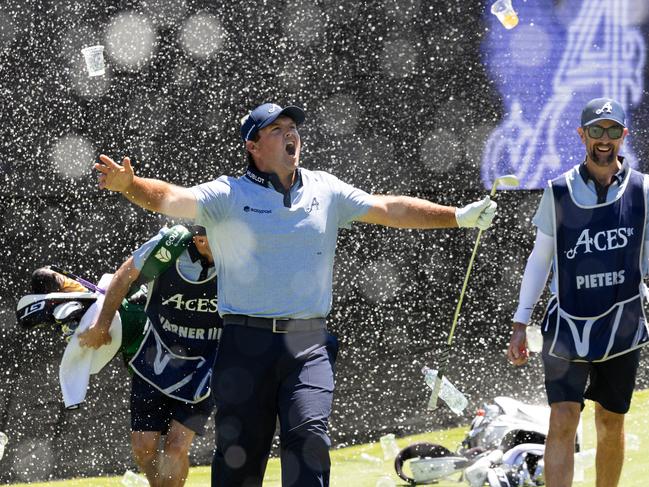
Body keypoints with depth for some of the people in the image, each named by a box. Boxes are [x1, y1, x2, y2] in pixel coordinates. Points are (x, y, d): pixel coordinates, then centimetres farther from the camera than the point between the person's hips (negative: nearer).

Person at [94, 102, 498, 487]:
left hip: (309, 343, 2)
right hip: (247, 342, -2)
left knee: (309, 434, -15)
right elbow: (172, 199, -14)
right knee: (240, 451, 2)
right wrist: (129, 185, -34)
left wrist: (458, 217, 9)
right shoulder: (229, 195, 0)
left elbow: (391, 209, 14)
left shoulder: (325, 191, 12)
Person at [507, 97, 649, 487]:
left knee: (611, 426, 11)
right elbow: (540, 259, 7)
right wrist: (520, 324, 5)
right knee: (563, 421, -10)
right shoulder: (559, 192, 0)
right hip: (568, 324, -1)